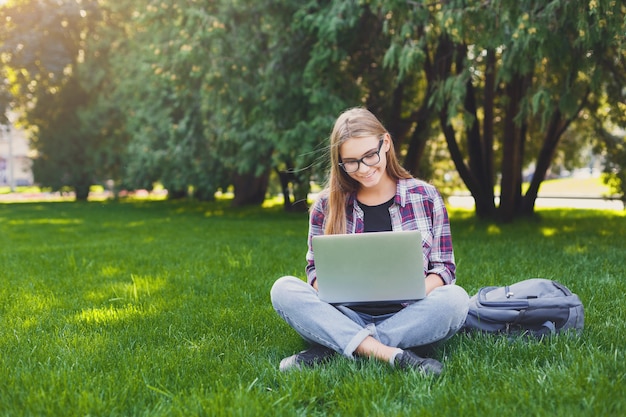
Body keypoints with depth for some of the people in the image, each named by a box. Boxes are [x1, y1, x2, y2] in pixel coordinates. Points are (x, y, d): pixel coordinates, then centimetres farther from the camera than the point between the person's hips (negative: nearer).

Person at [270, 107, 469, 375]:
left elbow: (444, 267, 5)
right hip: (347, 317, 1)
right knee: (283, 289, -23)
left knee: (455, 298, -31)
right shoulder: (327, 205, 6)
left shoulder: (425, 196, 4)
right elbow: (315, 268, 9)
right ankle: (391, 354, -34)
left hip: (406, 318, 0)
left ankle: (330, 349, -26)